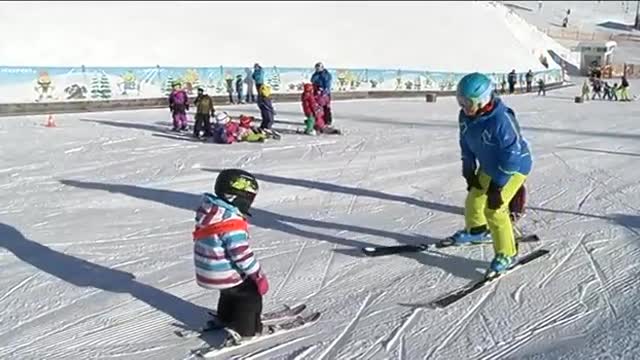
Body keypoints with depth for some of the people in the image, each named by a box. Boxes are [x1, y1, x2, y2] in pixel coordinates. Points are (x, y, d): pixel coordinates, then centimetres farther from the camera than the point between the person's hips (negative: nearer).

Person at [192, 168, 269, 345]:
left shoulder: (209, 211, -1)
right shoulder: (232, 224, -30)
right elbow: (243, 255, -28)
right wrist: (259, 276, -17)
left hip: (207, 271, 9)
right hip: (226, 275, -9)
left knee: (231, 292, 32)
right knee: (251, 293, 11)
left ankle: (225, 319, 48)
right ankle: (242, 330, 16)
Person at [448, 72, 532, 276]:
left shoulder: (501, 120, -36)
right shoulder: (465, 116, -12)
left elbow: (512, 155, -30)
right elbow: (466, 144, 5)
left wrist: (498, 184, -27)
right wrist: (469, 171, 4)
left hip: (514, 167, -8)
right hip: (488, 168, 8)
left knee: (494, 209, -17)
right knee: (473, 201, 17)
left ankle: (506, 254, -2)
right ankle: (477, 230, 48)